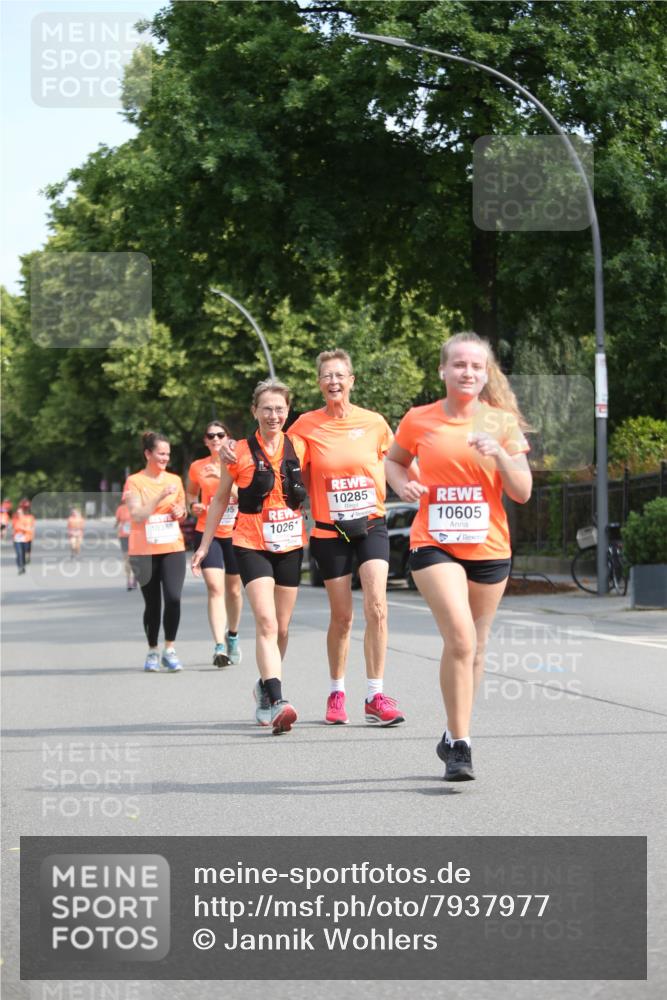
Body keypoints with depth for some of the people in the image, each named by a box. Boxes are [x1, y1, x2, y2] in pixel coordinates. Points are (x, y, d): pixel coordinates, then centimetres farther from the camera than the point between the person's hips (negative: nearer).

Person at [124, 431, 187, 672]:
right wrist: (161, 495, -19)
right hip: (144, 551, -2)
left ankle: (169, 650, -3)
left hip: (173, 548, 2)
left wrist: (181, 511, 1)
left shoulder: (175, 480, 11)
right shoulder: (135, 481, -2)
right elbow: (137, 515, -13)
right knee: (152, 603, 3)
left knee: (173, 598, -14)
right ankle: (152, 651, 19)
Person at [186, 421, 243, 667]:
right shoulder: (197, 468, 3)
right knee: (215, 588, -16)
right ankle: (219, 646, -24)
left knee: (233, 590, 14)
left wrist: (223, 476, -24)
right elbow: (190, 492, 20)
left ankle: (232, 636, 37)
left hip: (234, 534, 1)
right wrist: (194, 505, -1)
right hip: (207, 533, -1)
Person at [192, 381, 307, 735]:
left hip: (290, 546, 4)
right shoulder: (240, 452, -3)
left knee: (281, 628, 11)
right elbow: (220, 499, 7)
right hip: (251, 546, -3)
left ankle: (266, 686, 34)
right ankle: (277, 702, -26)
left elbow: (311, 491, 16)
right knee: (266, 622, -18)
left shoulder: (298, 449, 4)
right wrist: (204, 545, 8)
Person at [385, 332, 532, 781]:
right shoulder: (419, 421, 0)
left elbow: (523, 493, 0)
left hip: (489, 550, 2)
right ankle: (460, 745, -13)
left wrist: (499, 454, -17)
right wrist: (402, 483, -4)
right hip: (434, 545, -2)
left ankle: (455, 738, 29)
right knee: (460, 638, -20)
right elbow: (394, 460, 18)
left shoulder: (502, 423, 2)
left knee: (474, 648, 11)